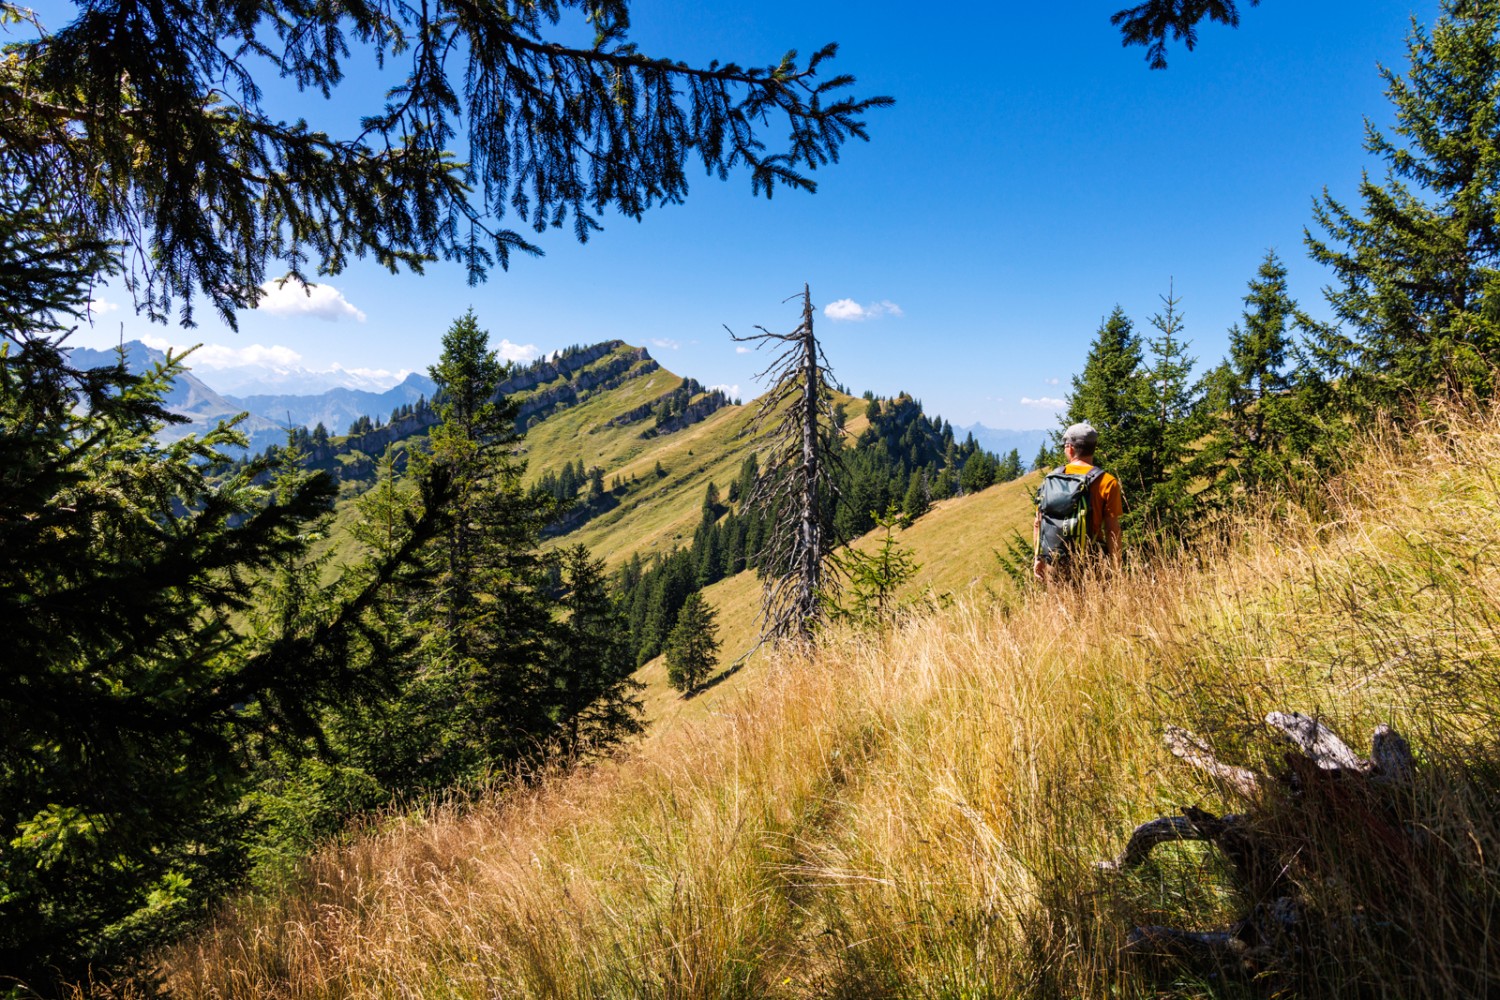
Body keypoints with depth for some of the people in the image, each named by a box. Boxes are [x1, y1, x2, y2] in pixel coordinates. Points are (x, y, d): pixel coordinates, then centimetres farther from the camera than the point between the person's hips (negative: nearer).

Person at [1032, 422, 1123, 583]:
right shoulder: (1106, 482, -7)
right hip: (1086, 565, -4)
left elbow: (1039, 523, 8)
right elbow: (1112, 529, -9)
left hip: (1052, 565, 4)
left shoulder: (1050, 479, 5)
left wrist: (1039, 558, 16)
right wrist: (1116, 568, -4)